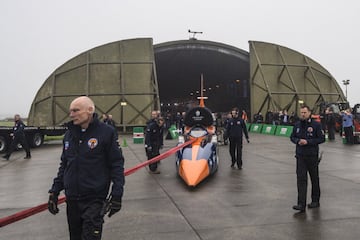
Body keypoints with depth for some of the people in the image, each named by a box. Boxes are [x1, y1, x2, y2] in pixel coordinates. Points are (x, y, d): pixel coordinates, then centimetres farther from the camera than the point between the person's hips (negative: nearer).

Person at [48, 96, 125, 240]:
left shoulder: (106, 132, -10)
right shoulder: (69, 134, 8)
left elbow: (117, 164, -8)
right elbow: (64, 165, 16)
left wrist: (116, 194, -13)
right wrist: (54, 191, 13)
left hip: (95, 200, -6)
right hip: (71, 199, 6)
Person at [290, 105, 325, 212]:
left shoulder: (316, 125, -8)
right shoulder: (297, 125, 4)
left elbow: (322, 138, -10)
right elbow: (292, 137, 13)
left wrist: (307, 142, -19)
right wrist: (298, 141, -9)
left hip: (312, 156, -2)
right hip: (300, 156, 2)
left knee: (314, 179, 13)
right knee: (301, 179, -5)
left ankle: (315, 201, 30)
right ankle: (301, 204, -7)